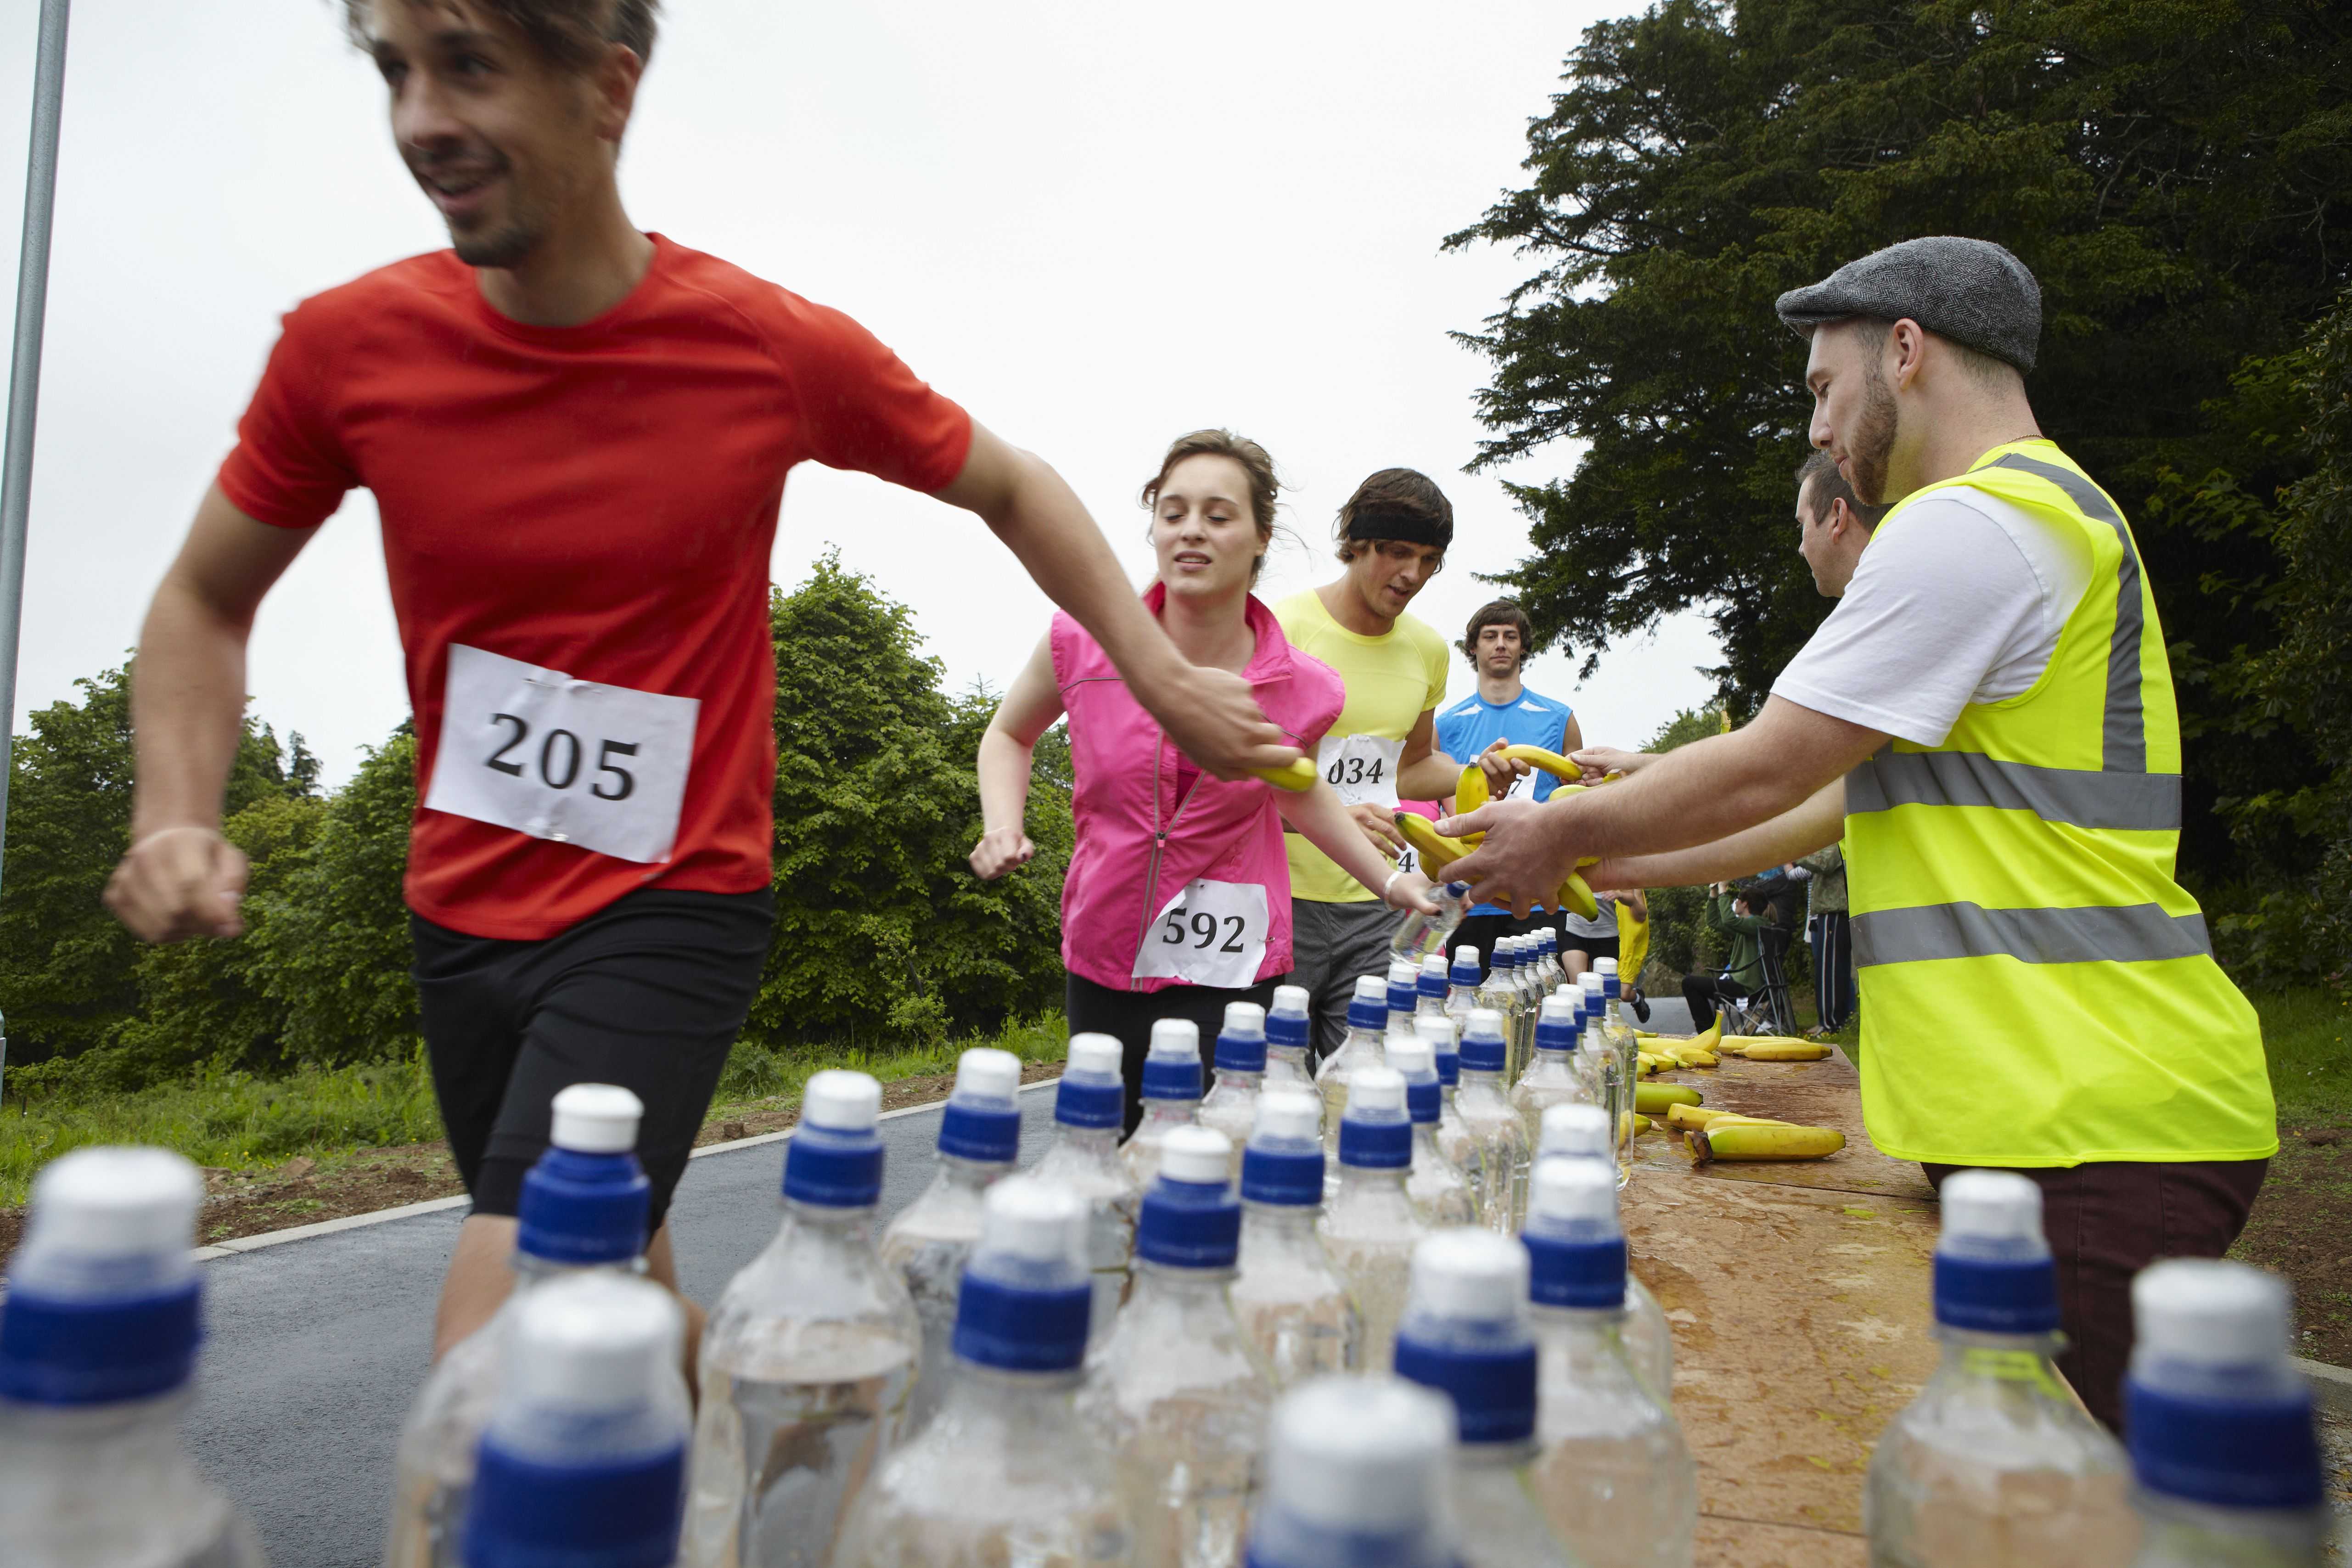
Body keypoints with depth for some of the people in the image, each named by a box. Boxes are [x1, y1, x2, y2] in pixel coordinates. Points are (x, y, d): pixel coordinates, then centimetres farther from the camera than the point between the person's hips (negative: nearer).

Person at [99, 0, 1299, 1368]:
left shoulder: (782, 351, -13)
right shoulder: (348, 346, -6)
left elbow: (1012, 489, 3)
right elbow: (206, 601, 8)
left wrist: (1165, 681, -2)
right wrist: (180, 817, -10)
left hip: (674, 911, -4)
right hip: (461, 913, 4)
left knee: (499, 1349, -16)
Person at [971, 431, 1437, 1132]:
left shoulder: (1300, 690, -9)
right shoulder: (1082, 643, -12)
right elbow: (1010, 735, 10)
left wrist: (1389, 882, 8)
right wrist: (1003, 826, -7)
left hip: (1230, 974, -1)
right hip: (1102, 963, 1)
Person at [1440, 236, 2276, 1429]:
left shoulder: (1967, 526, -14)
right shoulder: (2058, 514, 22)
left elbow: (1760, 772, -13)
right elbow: (1864, 792, 23)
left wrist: (1563, 833, 4)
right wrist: (1635, 862, 23)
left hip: (2089, 1132, -10)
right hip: (2063, 1110, 10)